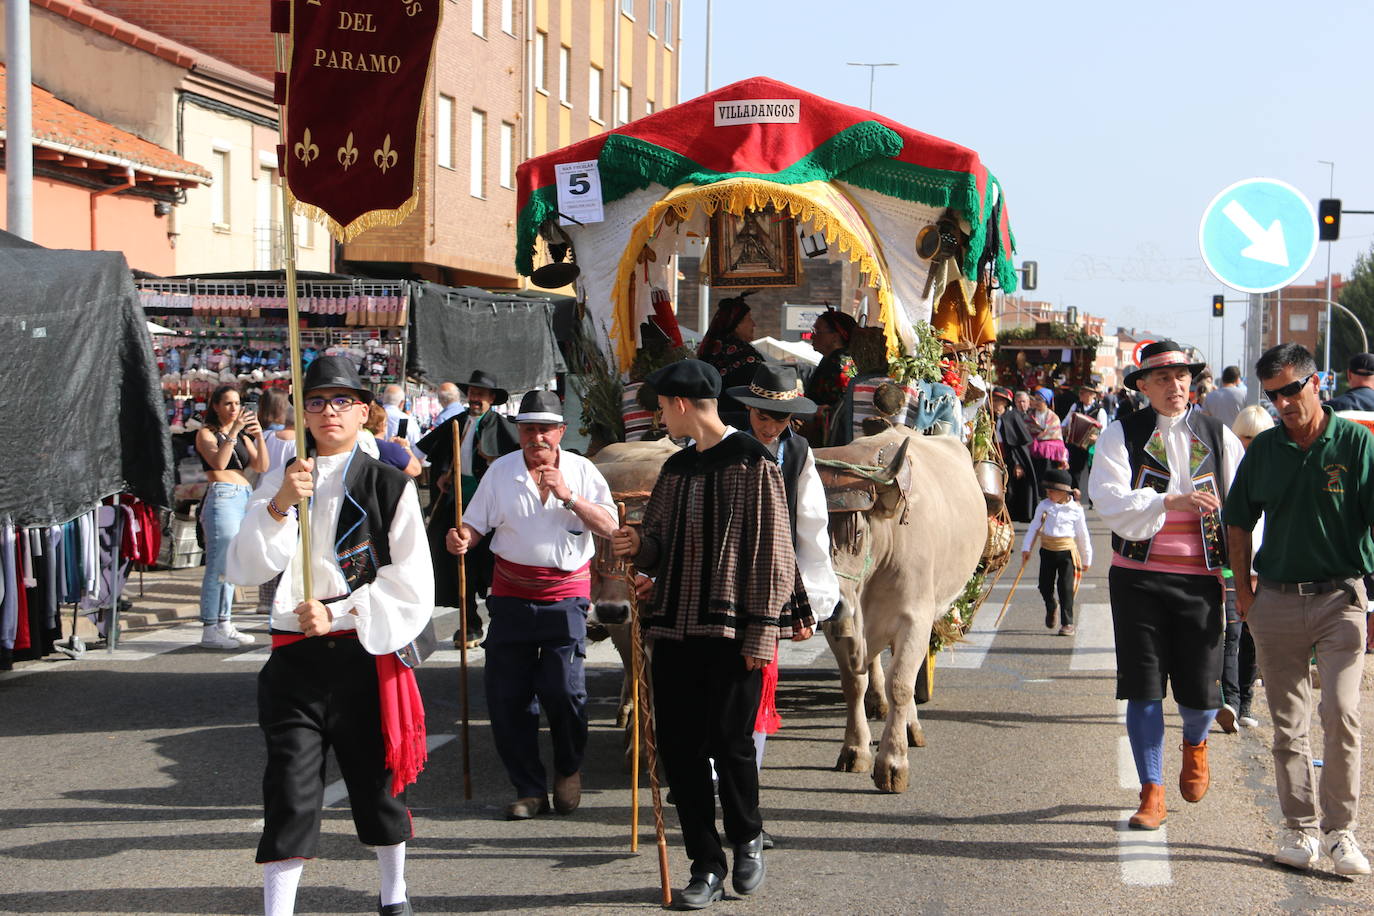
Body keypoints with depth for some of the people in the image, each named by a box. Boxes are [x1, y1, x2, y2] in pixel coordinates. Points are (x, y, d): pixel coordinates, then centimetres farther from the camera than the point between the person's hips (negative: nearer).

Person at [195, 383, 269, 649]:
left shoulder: (243, 436, 21)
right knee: (218, 566, -10)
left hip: (245, 498, 7)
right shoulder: (206, 433, 2)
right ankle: (209, 630, -10)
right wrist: (233, 431, -18)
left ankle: (225, 625, 13)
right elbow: (218, 462, -15)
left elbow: (261, 467, 9)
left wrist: (258, 436, -3)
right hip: (222, 497, -7)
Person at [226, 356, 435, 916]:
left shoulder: (390, 486, 0)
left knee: (379, 779, 12)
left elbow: (412, 588, -2)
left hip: (369, 654, 0)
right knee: (290, 790, -7)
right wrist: (279, 506, -20)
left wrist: (340, 614, -11)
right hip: (296, 658, 1)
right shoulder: (280, 483, 7)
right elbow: (245, 569, -5)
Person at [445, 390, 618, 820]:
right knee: (505, 694, 0)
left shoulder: (581, 471, 2)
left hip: (565, 595, -2)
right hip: (512, 595, 2)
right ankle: (529, 788, 14)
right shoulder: (500, 471, 5)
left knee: (562, 688, -14)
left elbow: (609, 527, -5)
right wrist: (461, 538, -18)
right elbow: (476, 524, 6)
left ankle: (568, 770, 15)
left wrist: (568, 496, -17)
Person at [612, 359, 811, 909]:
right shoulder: (676, 468, 15)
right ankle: (706, 866, 13)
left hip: (733, 630, -6)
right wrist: (638, 545, -4)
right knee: (678, 746, 3)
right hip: (676, 627, 6)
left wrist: (761, 631, -13)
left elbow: (770, 550, -9)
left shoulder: (752, 463, -6)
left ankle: (747, 839, 25)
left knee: (729, 742, -2)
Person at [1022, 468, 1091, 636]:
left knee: (1065, 587, -4)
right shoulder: (1044, 505, 0)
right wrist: (1026, 548, -8)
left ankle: (1067, 623, 3)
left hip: (1067, 551, -3)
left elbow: (1082, 535, 4)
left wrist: (1086, 559, 10)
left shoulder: (1075, 509, -4)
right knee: (1045, 585, 6)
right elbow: (1034, 527, 2)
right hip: (1047, 550, 3)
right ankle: (1051, 607, 38)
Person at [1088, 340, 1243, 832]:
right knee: (1143, 689, 1)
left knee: (1200, 689, 1)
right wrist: (1169, 501, -26)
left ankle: (1195, 743, 37)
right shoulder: (1121, 436, 1)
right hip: (1139, 577, -1)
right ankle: (1152, 793, 14)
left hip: (1199, 579, 1)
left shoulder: (1218, 436, 7)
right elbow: (1109, 501, -13)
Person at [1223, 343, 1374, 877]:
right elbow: (1239, 522, 14)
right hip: (1276, 600, 3)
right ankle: (1299, 827, 19)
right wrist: (1242, 588, 9)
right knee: (1288, 722, 9)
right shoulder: (1264, 449, 5)